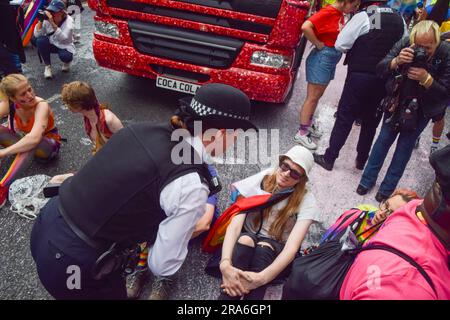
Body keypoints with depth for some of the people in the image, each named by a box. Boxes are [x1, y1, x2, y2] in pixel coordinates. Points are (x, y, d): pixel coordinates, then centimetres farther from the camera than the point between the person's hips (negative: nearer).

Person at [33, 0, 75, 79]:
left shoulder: (68, 20, -22)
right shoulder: (47, 19, -14)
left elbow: (64, 38, -37)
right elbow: (37, 35, -18)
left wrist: (52, 23, -42)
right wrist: (40, 21, -29)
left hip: (65, 47, -3)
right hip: (52, 45, 4)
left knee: (65, 56, -36)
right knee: (40, 40, -27)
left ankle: (66, 62, 5)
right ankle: (47, 66, -7)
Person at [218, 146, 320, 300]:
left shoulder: (306, 201, -15)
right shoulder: (259, 182, -13)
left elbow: (292, 247, -27)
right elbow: (235, 225, -22)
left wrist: (261, 278, -42)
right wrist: (225, 263, -39)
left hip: (276, 255, 0)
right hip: (244, 247, 1)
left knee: (264, 248, -35)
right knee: (245, 240, -34)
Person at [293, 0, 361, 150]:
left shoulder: (340, 14, 9)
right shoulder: (328, 12, -17)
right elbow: (306, 27, -29)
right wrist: (318, 44, -20)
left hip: (332, 60, 9)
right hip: (322, 58, -9)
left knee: (317, 96, 17)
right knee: (312, 97, -3)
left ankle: (309, 123, 32)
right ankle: (301, 133, 4)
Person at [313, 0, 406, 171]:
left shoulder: (363, 16, -10)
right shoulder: (400, 19, 9)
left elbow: (340, 45, -11)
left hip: (360, 76, -5)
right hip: (385, 79, 5)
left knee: (344, 118, 2)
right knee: (371, 121, 15)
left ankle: (329, 158, 8)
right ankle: (361, 160, 25)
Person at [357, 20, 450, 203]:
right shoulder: (405, 44, -19)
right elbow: (380, 68, -18)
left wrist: (426, 79, -39)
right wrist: (396, 61, -38)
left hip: (422, 109, -1)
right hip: (397, 101, 2)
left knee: (405, 146, 4)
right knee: (384, 138, 8)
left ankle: (387, 189, 18)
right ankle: (368, 180, 23)